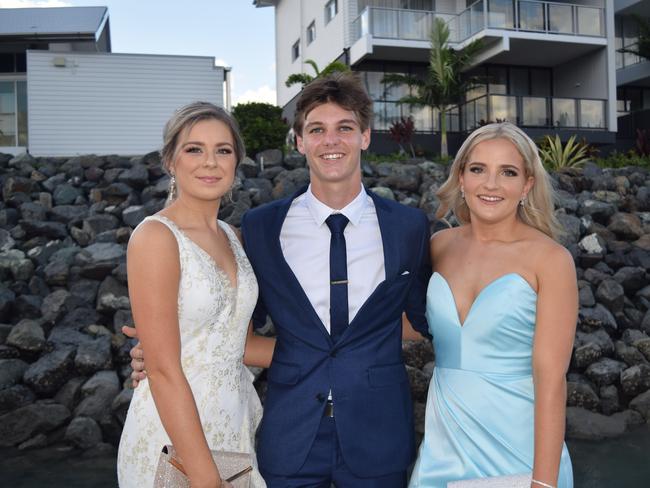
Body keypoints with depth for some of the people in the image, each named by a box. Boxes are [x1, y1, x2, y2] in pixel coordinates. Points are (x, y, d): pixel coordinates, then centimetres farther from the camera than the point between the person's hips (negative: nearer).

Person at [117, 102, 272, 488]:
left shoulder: (230, 235, 6)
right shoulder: (156, 236, -15)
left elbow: (241, 344, 10)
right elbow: (164, 371, -19)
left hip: (236, 420, 7)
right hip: (176, 431, -6)